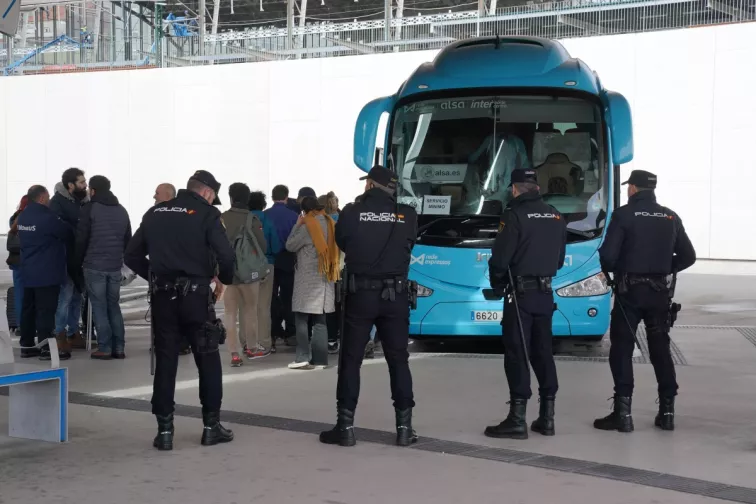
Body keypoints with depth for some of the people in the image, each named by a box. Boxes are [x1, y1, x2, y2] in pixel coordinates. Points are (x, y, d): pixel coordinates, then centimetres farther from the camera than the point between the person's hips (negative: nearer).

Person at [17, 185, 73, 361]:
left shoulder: (22, 217, 10)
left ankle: (27, 345, 18)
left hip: (28, 272, 9)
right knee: (46, 310, -6)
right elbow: (68, 234, -10)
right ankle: (46, 348, -5)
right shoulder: (47, 217, -18)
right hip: (47, 272, -9)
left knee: (28, 308, 12)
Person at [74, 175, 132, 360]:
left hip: (94, 266, -5)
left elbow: (81, 239, -6)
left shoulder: (90, 208, -5)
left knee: (99, 307, -1)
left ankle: (105, 348, -2)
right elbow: (128, 239, 17)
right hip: (115, 266, 5)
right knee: (114, 305, 11)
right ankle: (118, 347, 7)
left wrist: (78, 264, 1)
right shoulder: (121, 210, 14)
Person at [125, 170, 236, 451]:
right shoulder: (206, 214, -5)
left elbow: (132, 256, 9)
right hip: (195, 294, -4)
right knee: (208, 360, 9)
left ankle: (164, 430, 9)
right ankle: (211, 426, 13)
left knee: (164, 361, 9)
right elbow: (226, 255, -15)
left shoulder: (156, 213, 10)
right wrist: (225, 277, 4)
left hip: (163, 296, 4)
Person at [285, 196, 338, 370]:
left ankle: (303, 357, -8)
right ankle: (319, 358, 5)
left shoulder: (308, 226, -13)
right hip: (325, 277, 7)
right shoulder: (330, 224, 7)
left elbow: (290, 245, -5)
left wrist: (297, 225, 4)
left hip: (308, 278, -7)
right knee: (320, 320, 8)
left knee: (302, 318, -2)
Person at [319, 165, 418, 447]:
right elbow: (408, 247, 8)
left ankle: (346, 427, 6)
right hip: (395, 294, 1)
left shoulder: (352, 213, -7)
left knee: (351, 360, 6)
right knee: (398, 360, 8)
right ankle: (404, 427, 8)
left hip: (360, 294, -1)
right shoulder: (407, 215, -3)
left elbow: (341, 244, 7)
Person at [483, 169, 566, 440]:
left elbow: (500, 257, -14)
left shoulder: (515, 215, -12)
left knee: (516, 354, -4)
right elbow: (559, 258, 14)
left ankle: (517, 419, -5)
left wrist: (497, 283, 3)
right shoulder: (556, 217, 10)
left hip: (520, 294, -6)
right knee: (543, 352, 12)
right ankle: (547, 416, 14)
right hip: (546, 293, 6)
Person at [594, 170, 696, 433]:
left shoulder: (624, 214, -9)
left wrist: (609, 269, 6)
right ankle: (667, 411, 14)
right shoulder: (671, 217, 7)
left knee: (622, 349, 1)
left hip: (630, 291, -4)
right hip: (659, 292, 4)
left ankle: (623, 412, -3)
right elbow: (688, 256, 9)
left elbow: (608, 254, -15)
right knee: (661, 349, 12)